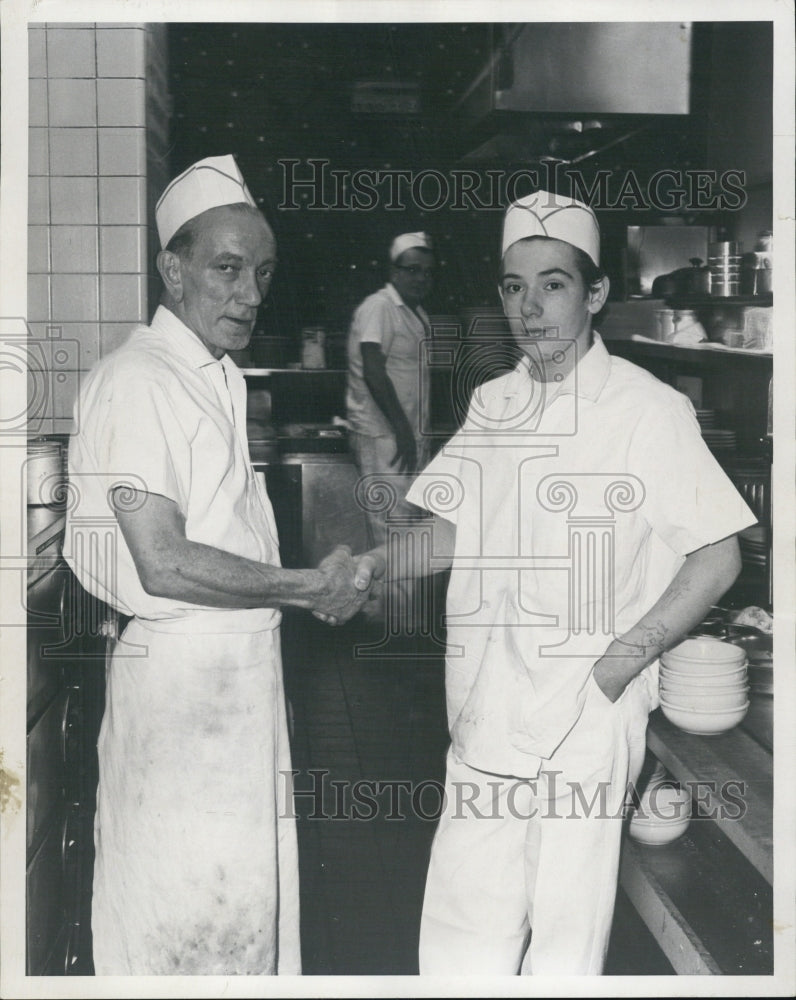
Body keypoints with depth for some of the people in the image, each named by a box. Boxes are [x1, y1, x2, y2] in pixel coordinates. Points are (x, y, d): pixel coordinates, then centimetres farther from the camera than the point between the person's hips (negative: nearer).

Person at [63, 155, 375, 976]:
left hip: (241, 665, 9)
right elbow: (164, 564, -23)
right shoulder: (137, 380, -17)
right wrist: (309, 587, -15)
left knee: (248, 887, 19)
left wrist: (318, 582, 5)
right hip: (177, 671, -9)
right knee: (183, 914, 2)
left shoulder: (221, 378, 14)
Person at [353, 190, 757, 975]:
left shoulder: (647, 409, -8)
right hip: (488, 708, 5)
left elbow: (716, 558, -8)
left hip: (588, 712, -5)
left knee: (567, 927, 4)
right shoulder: (492, 405, 10)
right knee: (462, 931, 9)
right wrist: (372, 566, 1)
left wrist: (624, 659, -13)